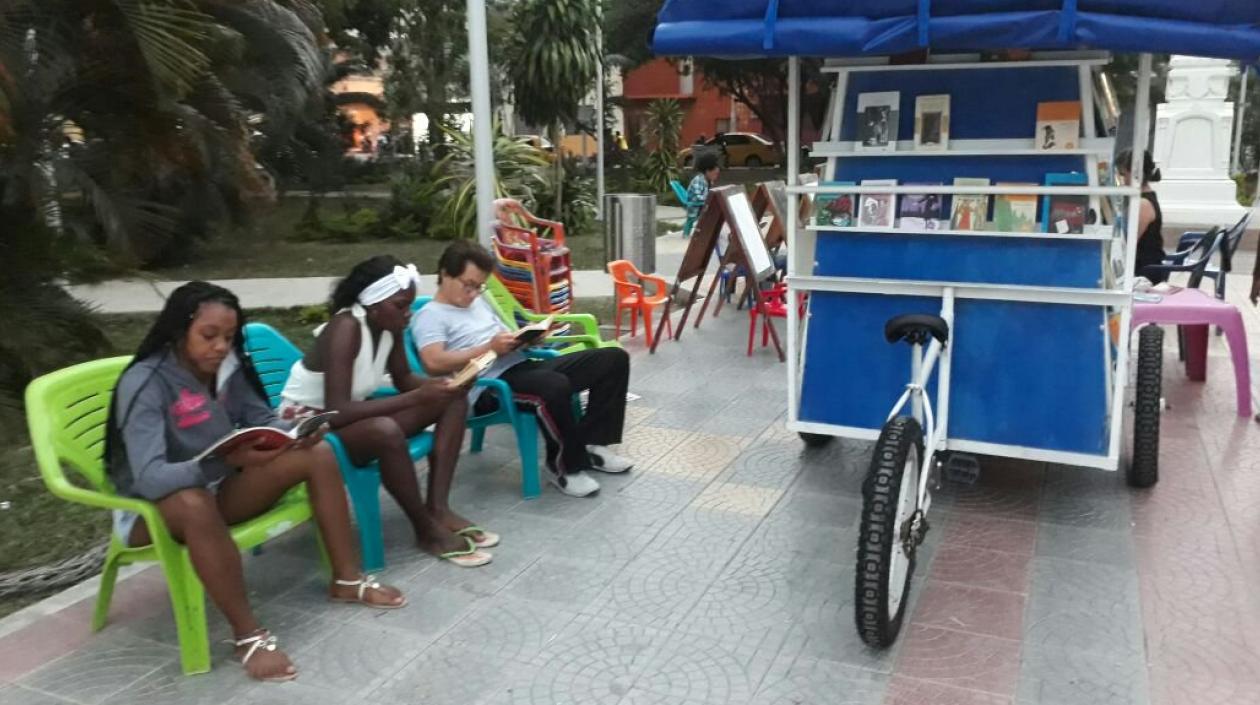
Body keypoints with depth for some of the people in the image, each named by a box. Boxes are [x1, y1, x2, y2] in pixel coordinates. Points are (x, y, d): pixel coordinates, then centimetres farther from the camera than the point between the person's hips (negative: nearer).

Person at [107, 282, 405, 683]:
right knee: (195, 503, -43)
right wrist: (227, 460, -48)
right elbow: (151, 479, -33)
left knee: (317, 453, -12)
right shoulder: (145, 383, -23)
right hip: (152, 511, -6)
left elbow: (264, 423, 5)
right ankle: (249, 636, -30)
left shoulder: (226, 368, -5)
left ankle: (347, 581, -2)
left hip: (217, 490, 6)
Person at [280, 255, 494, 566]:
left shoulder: (389, 324, -6)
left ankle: (438, 507, -9)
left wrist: (443, 385, -13)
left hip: (352, 416, 9)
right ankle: (427, 530, -18)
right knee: (386, 432, -39)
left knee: (453, 401, -2)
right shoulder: (345, 329, -29)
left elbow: (403, 378, 9)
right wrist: (418, 397, -34)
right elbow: (337, 412, -36)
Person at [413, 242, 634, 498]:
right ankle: (565, 464, -17)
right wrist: (489, 348, -19)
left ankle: (589, 442, -2)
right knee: (555, 387, -41)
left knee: (613, 358, 0)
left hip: (522, 367, 9)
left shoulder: (480, 304, 26)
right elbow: (434, 363, -17)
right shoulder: (430, 316, 1)